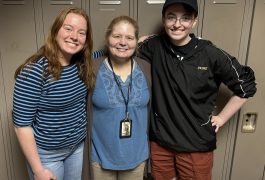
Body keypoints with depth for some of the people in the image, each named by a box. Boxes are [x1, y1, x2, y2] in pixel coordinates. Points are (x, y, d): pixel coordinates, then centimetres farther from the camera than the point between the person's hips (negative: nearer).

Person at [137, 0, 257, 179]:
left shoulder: (211, 54, -13)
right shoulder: (155, 46, -8)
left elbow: (246, 85, -2)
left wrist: (221, 118, -1)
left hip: (197, 145, -2)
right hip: (160, 141, 2)